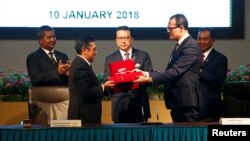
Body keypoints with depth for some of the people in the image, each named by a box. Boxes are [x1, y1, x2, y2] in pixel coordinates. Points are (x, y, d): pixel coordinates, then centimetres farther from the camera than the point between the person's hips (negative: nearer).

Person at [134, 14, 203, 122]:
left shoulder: (190, 46, -14)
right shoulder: (179, 46, 18)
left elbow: (176, 71, -22)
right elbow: (171, 72, 17)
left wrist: (150, 79, -22)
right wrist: (147, 74, 6)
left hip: (186, 101, -10)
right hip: (177, 101, 10)